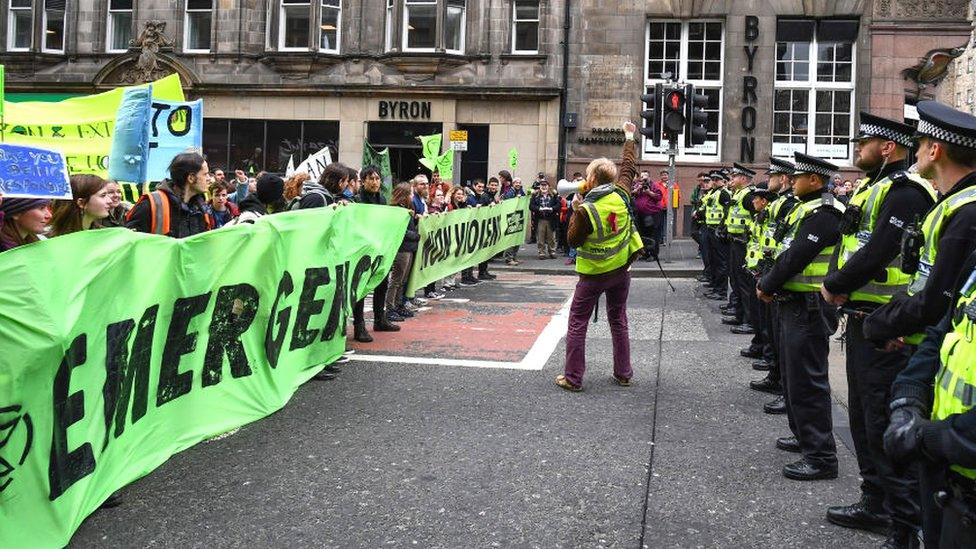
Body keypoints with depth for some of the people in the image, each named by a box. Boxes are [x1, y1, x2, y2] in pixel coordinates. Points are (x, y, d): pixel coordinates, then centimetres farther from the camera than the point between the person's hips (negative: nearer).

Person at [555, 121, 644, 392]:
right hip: (621, 269, 6)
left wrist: (576, 211, -3)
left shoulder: (586, 210, -21)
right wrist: (630, 138, 25)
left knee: (577, 323, 4)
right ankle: (623, 374, 22)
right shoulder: (621, 195, -6)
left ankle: (573, 377, 4)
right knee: (618, 320, 18)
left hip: (594, 274, -6)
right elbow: (629, 167, 12)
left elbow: (573, 240, -11)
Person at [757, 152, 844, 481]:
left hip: (808, 308, -11)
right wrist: (769, 283, 3)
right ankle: (805, 437, 33)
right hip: (793, 304, 11)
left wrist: (767, 287, -11)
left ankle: (821, 456, -1)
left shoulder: (824, 213, -18)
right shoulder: (807, 209, 15)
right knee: (793, 375, 19)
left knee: (806, 381, -7)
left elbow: (796, 257, -22)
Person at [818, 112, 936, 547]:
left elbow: (877, 254, -25)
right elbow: (848, 244, 14)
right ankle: (875, 504, 33)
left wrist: (835, 285, -11)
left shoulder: (904, 192, -16)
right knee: (863, 416, 19)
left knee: (887, 426, -6)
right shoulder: (871, 187, 16)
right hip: (861, 318, 10)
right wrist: (838, 285, -4)